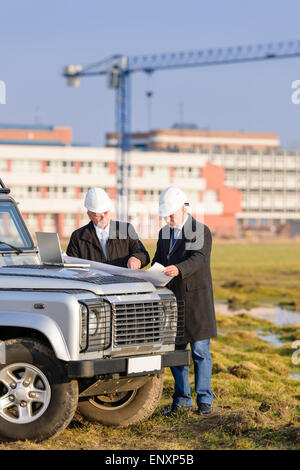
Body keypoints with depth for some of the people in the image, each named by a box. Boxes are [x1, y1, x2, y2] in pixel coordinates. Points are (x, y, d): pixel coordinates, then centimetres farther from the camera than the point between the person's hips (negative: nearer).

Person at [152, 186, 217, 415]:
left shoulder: (202, 231, -4)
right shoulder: (164, 233, 14)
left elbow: (199, 259, -19)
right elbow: (158, 262, 14)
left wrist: (178, 269, -38)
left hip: (196, 300, -5)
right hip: (172, 298, 5)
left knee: (200, 350, -4)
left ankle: (204, 399, 1)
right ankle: (182, 399, 14)